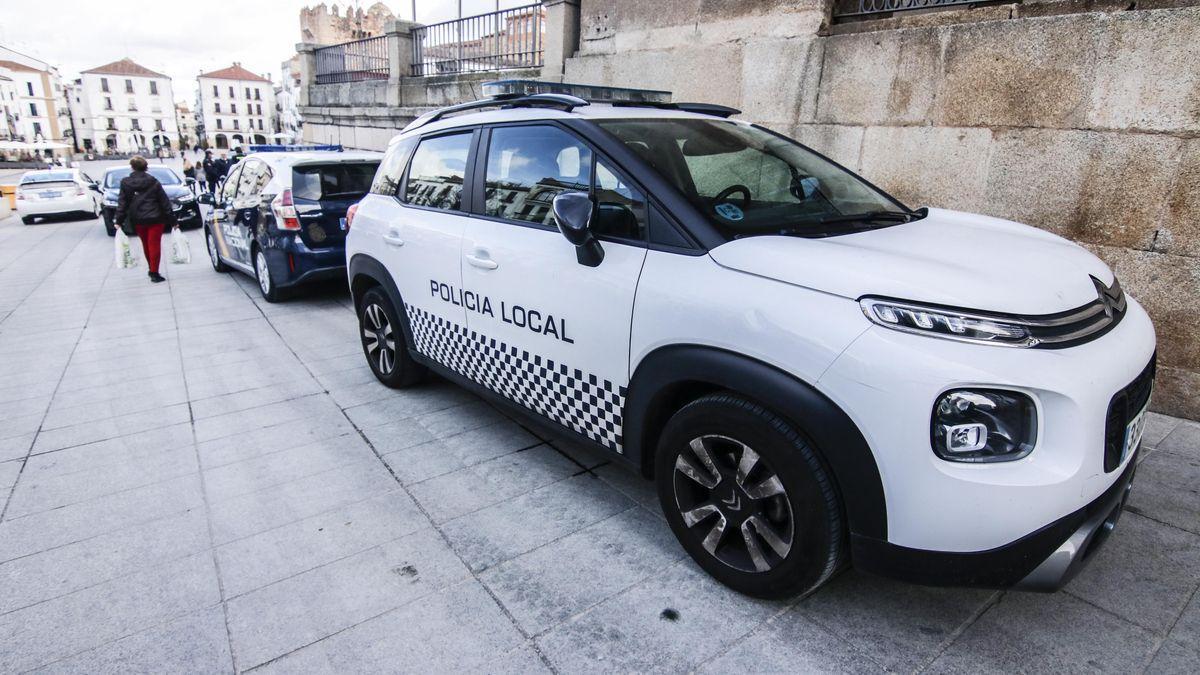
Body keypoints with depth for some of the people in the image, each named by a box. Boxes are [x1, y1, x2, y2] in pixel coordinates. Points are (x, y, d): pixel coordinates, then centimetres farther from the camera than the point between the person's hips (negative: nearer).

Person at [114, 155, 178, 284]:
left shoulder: (125, 183, 0)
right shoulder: (153, 182, -4)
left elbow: (122, 203, -2)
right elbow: (165, 202, -4)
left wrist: (118, 220, 3)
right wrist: (173, 220, 0)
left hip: (138, 220, 3)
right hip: (154, 218, -2)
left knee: (146, 245, 17)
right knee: (154, 245, -2)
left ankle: (152, 269, 29)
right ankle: (154, 273, -5)